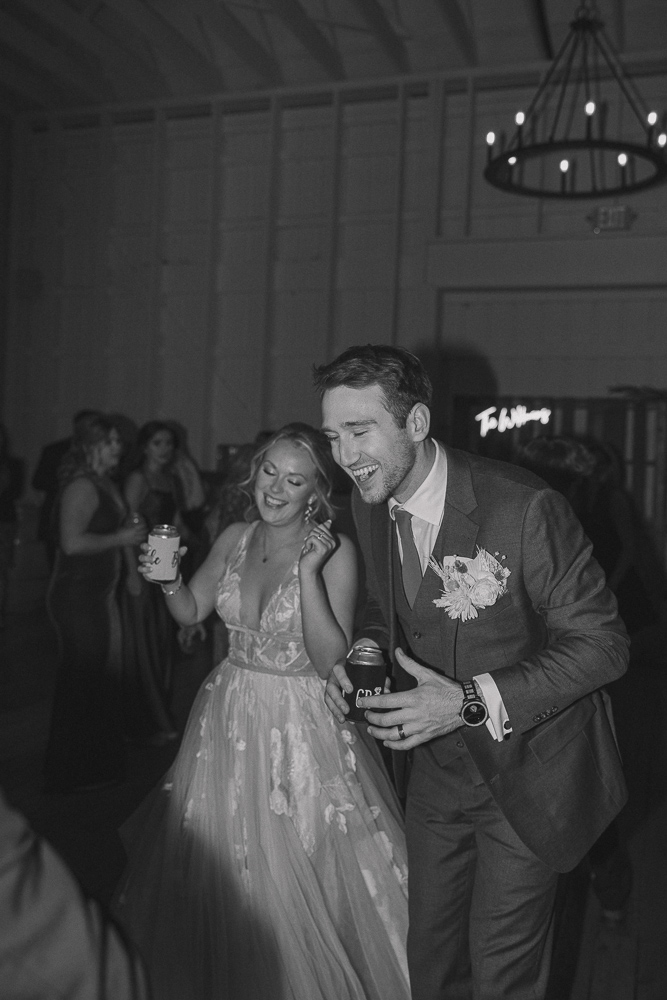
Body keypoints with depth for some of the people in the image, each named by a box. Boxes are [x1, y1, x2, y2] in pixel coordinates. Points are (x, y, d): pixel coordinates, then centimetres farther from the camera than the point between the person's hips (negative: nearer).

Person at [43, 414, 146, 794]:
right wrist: (120, 537, -16)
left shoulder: (107, 485, 13)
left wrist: (131, 530, 8)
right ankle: (73, 773, 13)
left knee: (103, 674, 16)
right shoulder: (82, 487, -17)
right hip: (77, 595, -10)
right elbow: (72, 542, -26)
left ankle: (99, 764, 31)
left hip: (100, 593, 10)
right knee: (81, 680, -1)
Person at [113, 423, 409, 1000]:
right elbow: (191, 611, 9)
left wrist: (309, 572, -29)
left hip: (303, 725, -5)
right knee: (224, 870, 20)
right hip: (231, 716, 5)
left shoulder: (336, 552, -17)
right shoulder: (234, 539, 0)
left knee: (302, 871, 9)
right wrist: (167, 578, -12)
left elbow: (330, 659, -21)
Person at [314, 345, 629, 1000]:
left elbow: (601, 643, -21)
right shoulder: (370, 505, -6)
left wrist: (471, 702, -30)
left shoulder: (524, 509, -28)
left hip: (523, 770, -5)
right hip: (432, 768, 6)